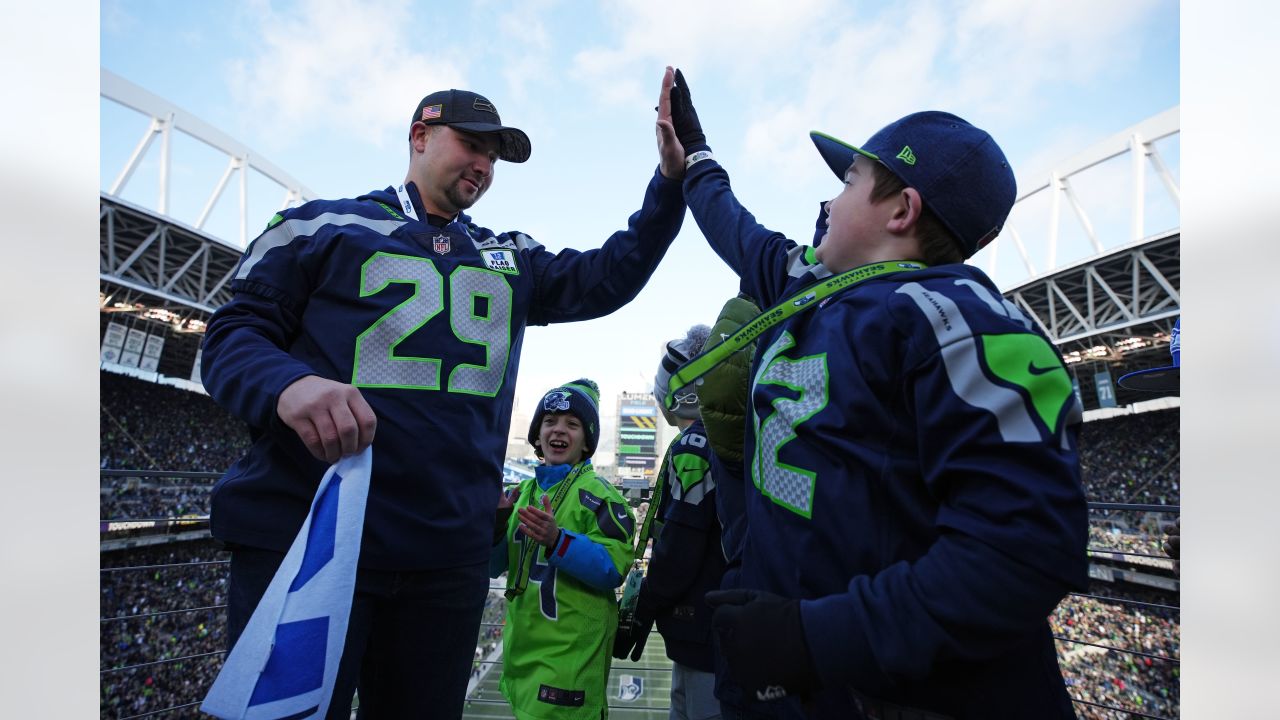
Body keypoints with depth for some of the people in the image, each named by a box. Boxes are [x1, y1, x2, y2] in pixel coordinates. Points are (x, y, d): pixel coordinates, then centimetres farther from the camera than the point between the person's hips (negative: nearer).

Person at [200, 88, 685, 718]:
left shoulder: (512, 261, 18)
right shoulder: (322, 226, 7)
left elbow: (609, 276, 9)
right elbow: (234, 334, 1)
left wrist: (673, 176, -2)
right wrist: (287, 385, -22)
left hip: (450, 556, 4)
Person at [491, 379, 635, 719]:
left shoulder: (596, 493, -11)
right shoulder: (523, 492, 8)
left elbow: (614, 569, -20)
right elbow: (492, 567, 9)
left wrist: (557, 540, -32)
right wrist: (494, 525, -10)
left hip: (571, 651, -6)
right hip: (521, 644, 7)